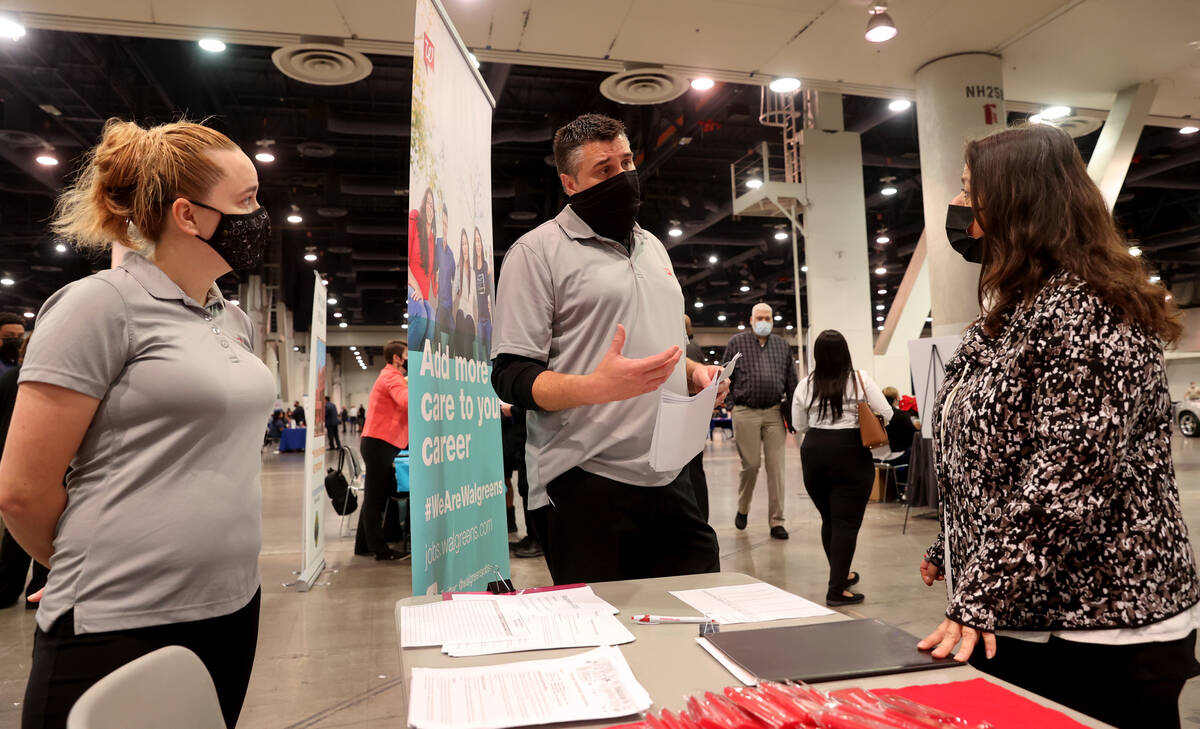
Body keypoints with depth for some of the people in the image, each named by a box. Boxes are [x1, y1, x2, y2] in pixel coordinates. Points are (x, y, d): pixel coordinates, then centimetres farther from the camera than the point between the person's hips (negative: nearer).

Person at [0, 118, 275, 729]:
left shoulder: (236, 320, 9)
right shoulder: (102, 304, -12)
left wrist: (208, 564, 19)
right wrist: (97, 581, 3)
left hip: (232, 610, 7)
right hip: (119, 631, -7)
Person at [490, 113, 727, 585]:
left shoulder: (651, 246, 19)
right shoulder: (537, 251, -4)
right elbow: (511, 377, -10)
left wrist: (694, 372, 7)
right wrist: (595, 387, -27)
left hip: (669, 477, 7)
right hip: (587, 487, -6)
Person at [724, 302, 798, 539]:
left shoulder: (782, 346, 13)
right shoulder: (736, 342, 6)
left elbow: (791, 382, 13)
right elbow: (726, 378, 5)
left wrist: (792, 415, 8)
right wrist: (737, 404, -1)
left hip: (774, 413, 2)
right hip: (746, 414, -2)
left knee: (776, 467, 0)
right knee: (750, 465, 1)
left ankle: (776, 522, 8)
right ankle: (742, 509, 26)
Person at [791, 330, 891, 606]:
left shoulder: (804, 386, 2)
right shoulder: (860, 379, -4)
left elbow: (799, 427, 9)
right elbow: (886, 415, -2)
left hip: (814, 453, 3)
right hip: (851, 453, -3)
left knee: (829, 519, 18)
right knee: (846, 522, 0)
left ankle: (840, 575, 35)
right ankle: (836, 590, -2)